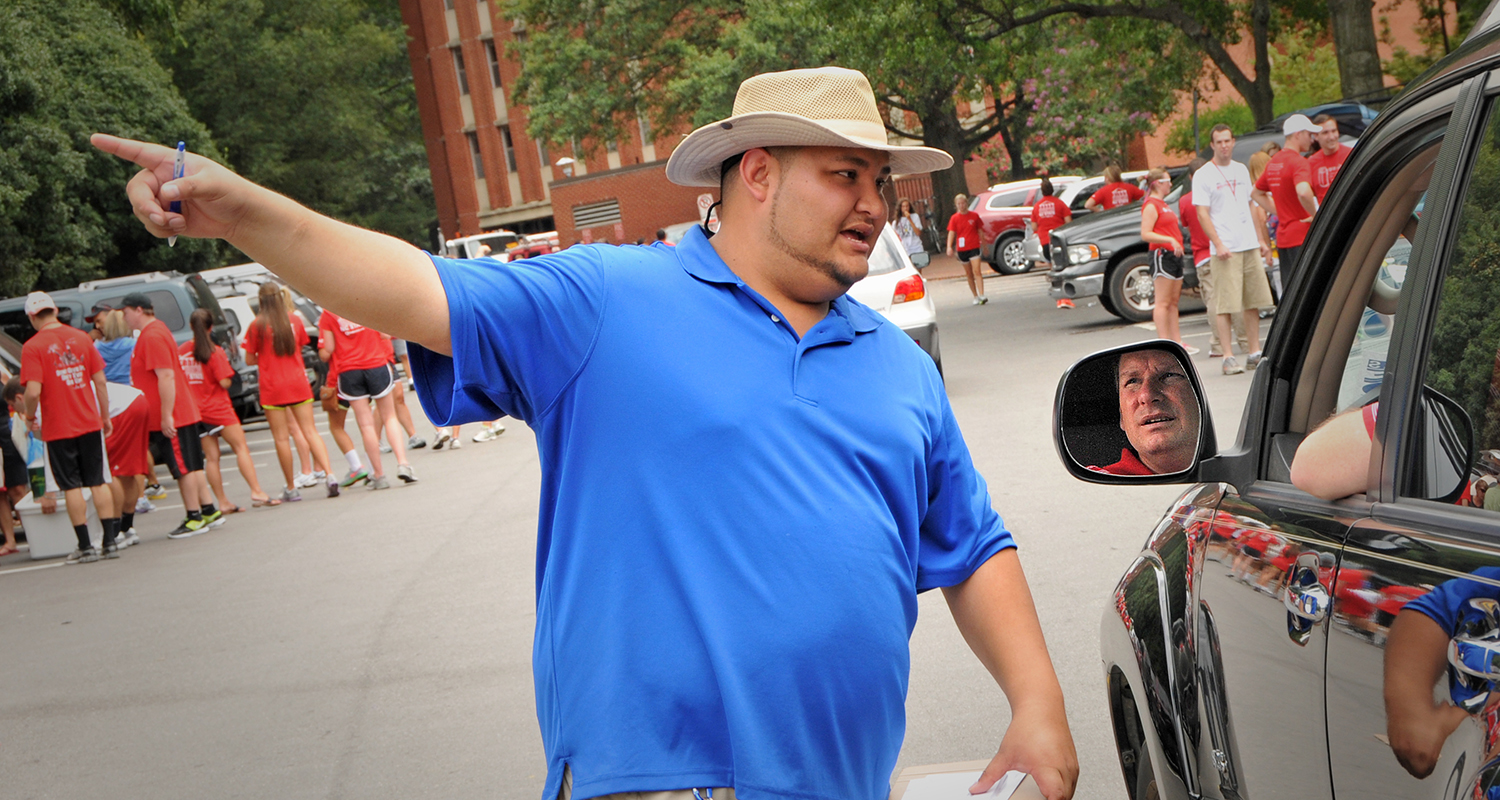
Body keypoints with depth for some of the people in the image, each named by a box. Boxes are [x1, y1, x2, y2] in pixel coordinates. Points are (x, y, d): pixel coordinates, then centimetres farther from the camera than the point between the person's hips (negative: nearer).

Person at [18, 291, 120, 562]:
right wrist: (105, 417, 13)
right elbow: (100, 381, 3)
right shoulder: (81, 337, 2)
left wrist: (30, 418, 1)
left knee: (71, 486, 4)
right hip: (89, 423, 4)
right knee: (97, 482, 10)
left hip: (58, 428, -4)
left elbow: (33, 392, -18)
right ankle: (110, 542, 10)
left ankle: (86, 546, 4)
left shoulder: (32, 347, -11)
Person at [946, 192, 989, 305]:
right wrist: (949, 247, -18)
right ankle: (976, 296, 20)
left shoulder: (974, 216, 2)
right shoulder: (954, 218, 1)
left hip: (974, 247, -2)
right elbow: (951, 233, -5)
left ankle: (982, 295, -21)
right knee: (969, 274, 10)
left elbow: (980, 230, 11)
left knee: (976, 271, -15)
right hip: (962, 249, 2)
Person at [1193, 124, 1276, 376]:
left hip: (1250, 246, 6)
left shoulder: (1241, 171, 15)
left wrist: (1260, 239, 16)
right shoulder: (1203, 175, -3)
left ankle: (1254, 352, 14)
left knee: (1254, 302, 7)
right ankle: (1229, 357, -4)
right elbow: (1202, 214, -8)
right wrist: (1218, 244, -16)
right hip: (1224, 250, -6)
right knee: (1224, 305, -7)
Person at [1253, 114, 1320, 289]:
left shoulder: (1274, 162, 13)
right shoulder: (1298, 161, -14)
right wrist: (1315, 215, -16)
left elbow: (1257, 193, 26)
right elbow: (1303, 192, -32)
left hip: (1282, 237, 8)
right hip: (1302, 236, -8)